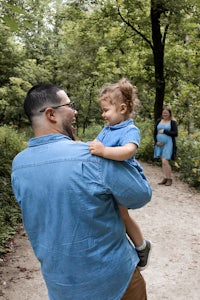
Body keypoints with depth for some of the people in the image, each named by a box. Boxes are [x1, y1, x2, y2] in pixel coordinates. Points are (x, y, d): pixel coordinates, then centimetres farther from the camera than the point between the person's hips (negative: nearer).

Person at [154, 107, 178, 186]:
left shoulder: (173, 122, -1)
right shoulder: (159, 121, 11)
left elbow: (175, 133, -9)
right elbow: (155, 132, 13)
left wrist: (164, 131, -13)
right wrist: (156, 141, -2)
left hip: (168, 144, -5)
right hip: (159, 144, 5)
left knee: (165, 161, -12)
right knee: (163, 161, 8)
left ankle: (169, 179, -1)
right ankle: (165, 178, 15)